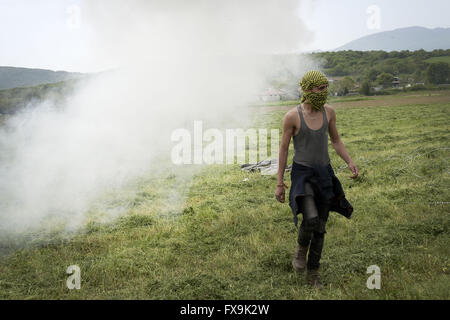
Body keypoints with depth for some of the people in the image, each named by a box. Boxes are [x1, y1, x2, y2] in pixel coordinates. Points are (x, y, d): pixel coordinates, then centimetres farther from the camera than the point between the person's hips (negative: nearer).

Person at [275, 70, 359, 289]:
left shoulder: (328, 111, 0)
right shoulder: (292, 116, -13)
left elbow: (336, 141, 11)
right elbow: (284, 149, -6)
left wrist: (350, 163, -4)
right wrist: (280, 183, -5)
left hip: (324, 174, 5)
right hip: (302, 174, -4)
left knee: (320, 228, 9)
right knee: (311, 219, -26)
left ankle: (313, 274, 25)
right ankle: (301, 248, 9)